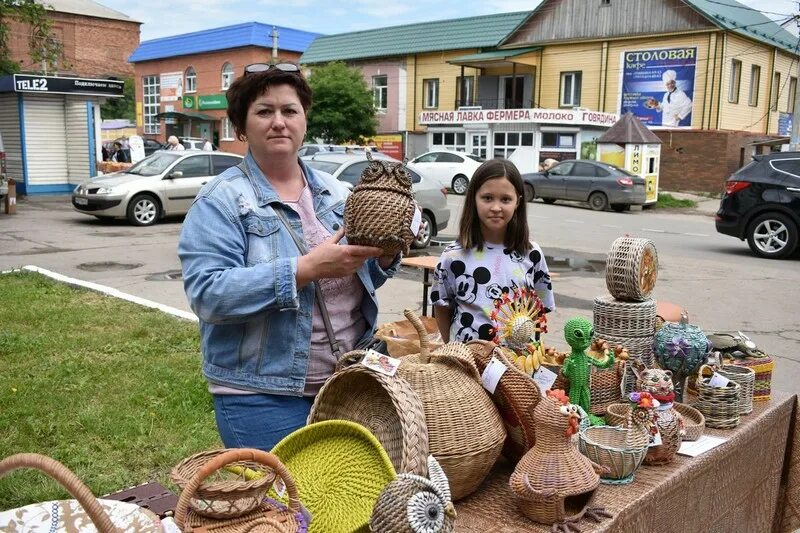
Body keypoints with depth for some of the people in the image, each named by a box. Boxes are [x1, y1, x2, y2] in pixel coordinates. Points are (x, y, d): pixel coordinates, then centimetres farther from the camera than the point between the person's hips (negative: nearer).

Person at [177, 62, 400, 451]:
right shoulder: (221, 200, -9)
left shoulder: (334, 191, 8)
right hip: (263, 395, -5)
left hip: (347, 383, 6)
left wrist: (384, 258, -8)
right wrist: (306, 269, -27)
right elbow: (206, 293, -21)